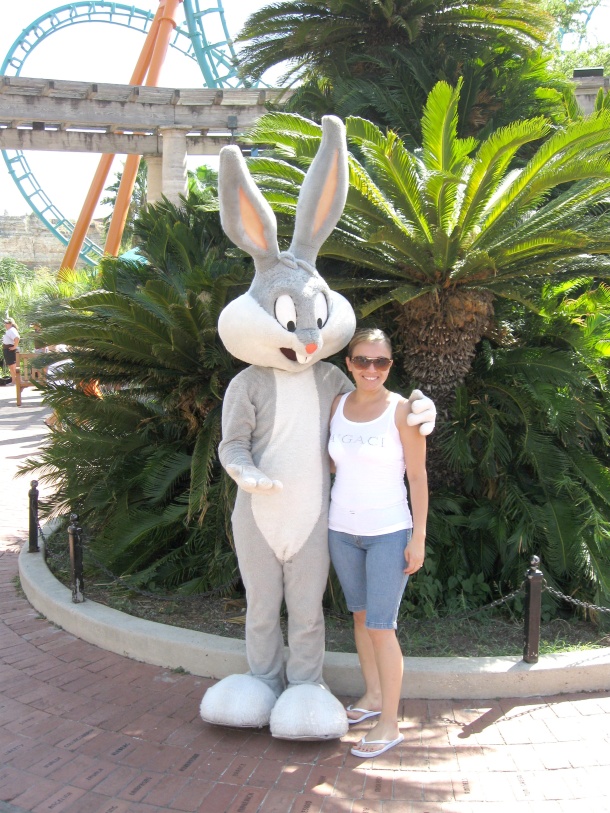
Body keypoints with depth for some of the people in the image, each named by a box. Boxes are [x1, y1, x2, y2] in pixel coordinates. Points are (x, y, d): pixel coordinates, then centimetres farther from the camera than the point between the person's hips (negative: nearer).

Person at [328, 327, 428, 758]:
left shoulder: (402, 410, -11)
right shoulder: (337, 405, 2)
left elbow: (418, 476, -9)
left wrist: (419, 537, -11)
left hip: (389, 533, -5)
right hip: (342, 530, 5)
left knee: (380, 626, -5)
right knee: (360, 614, 17)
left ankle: (389, 723, 8)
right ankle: (373, 695, 34)